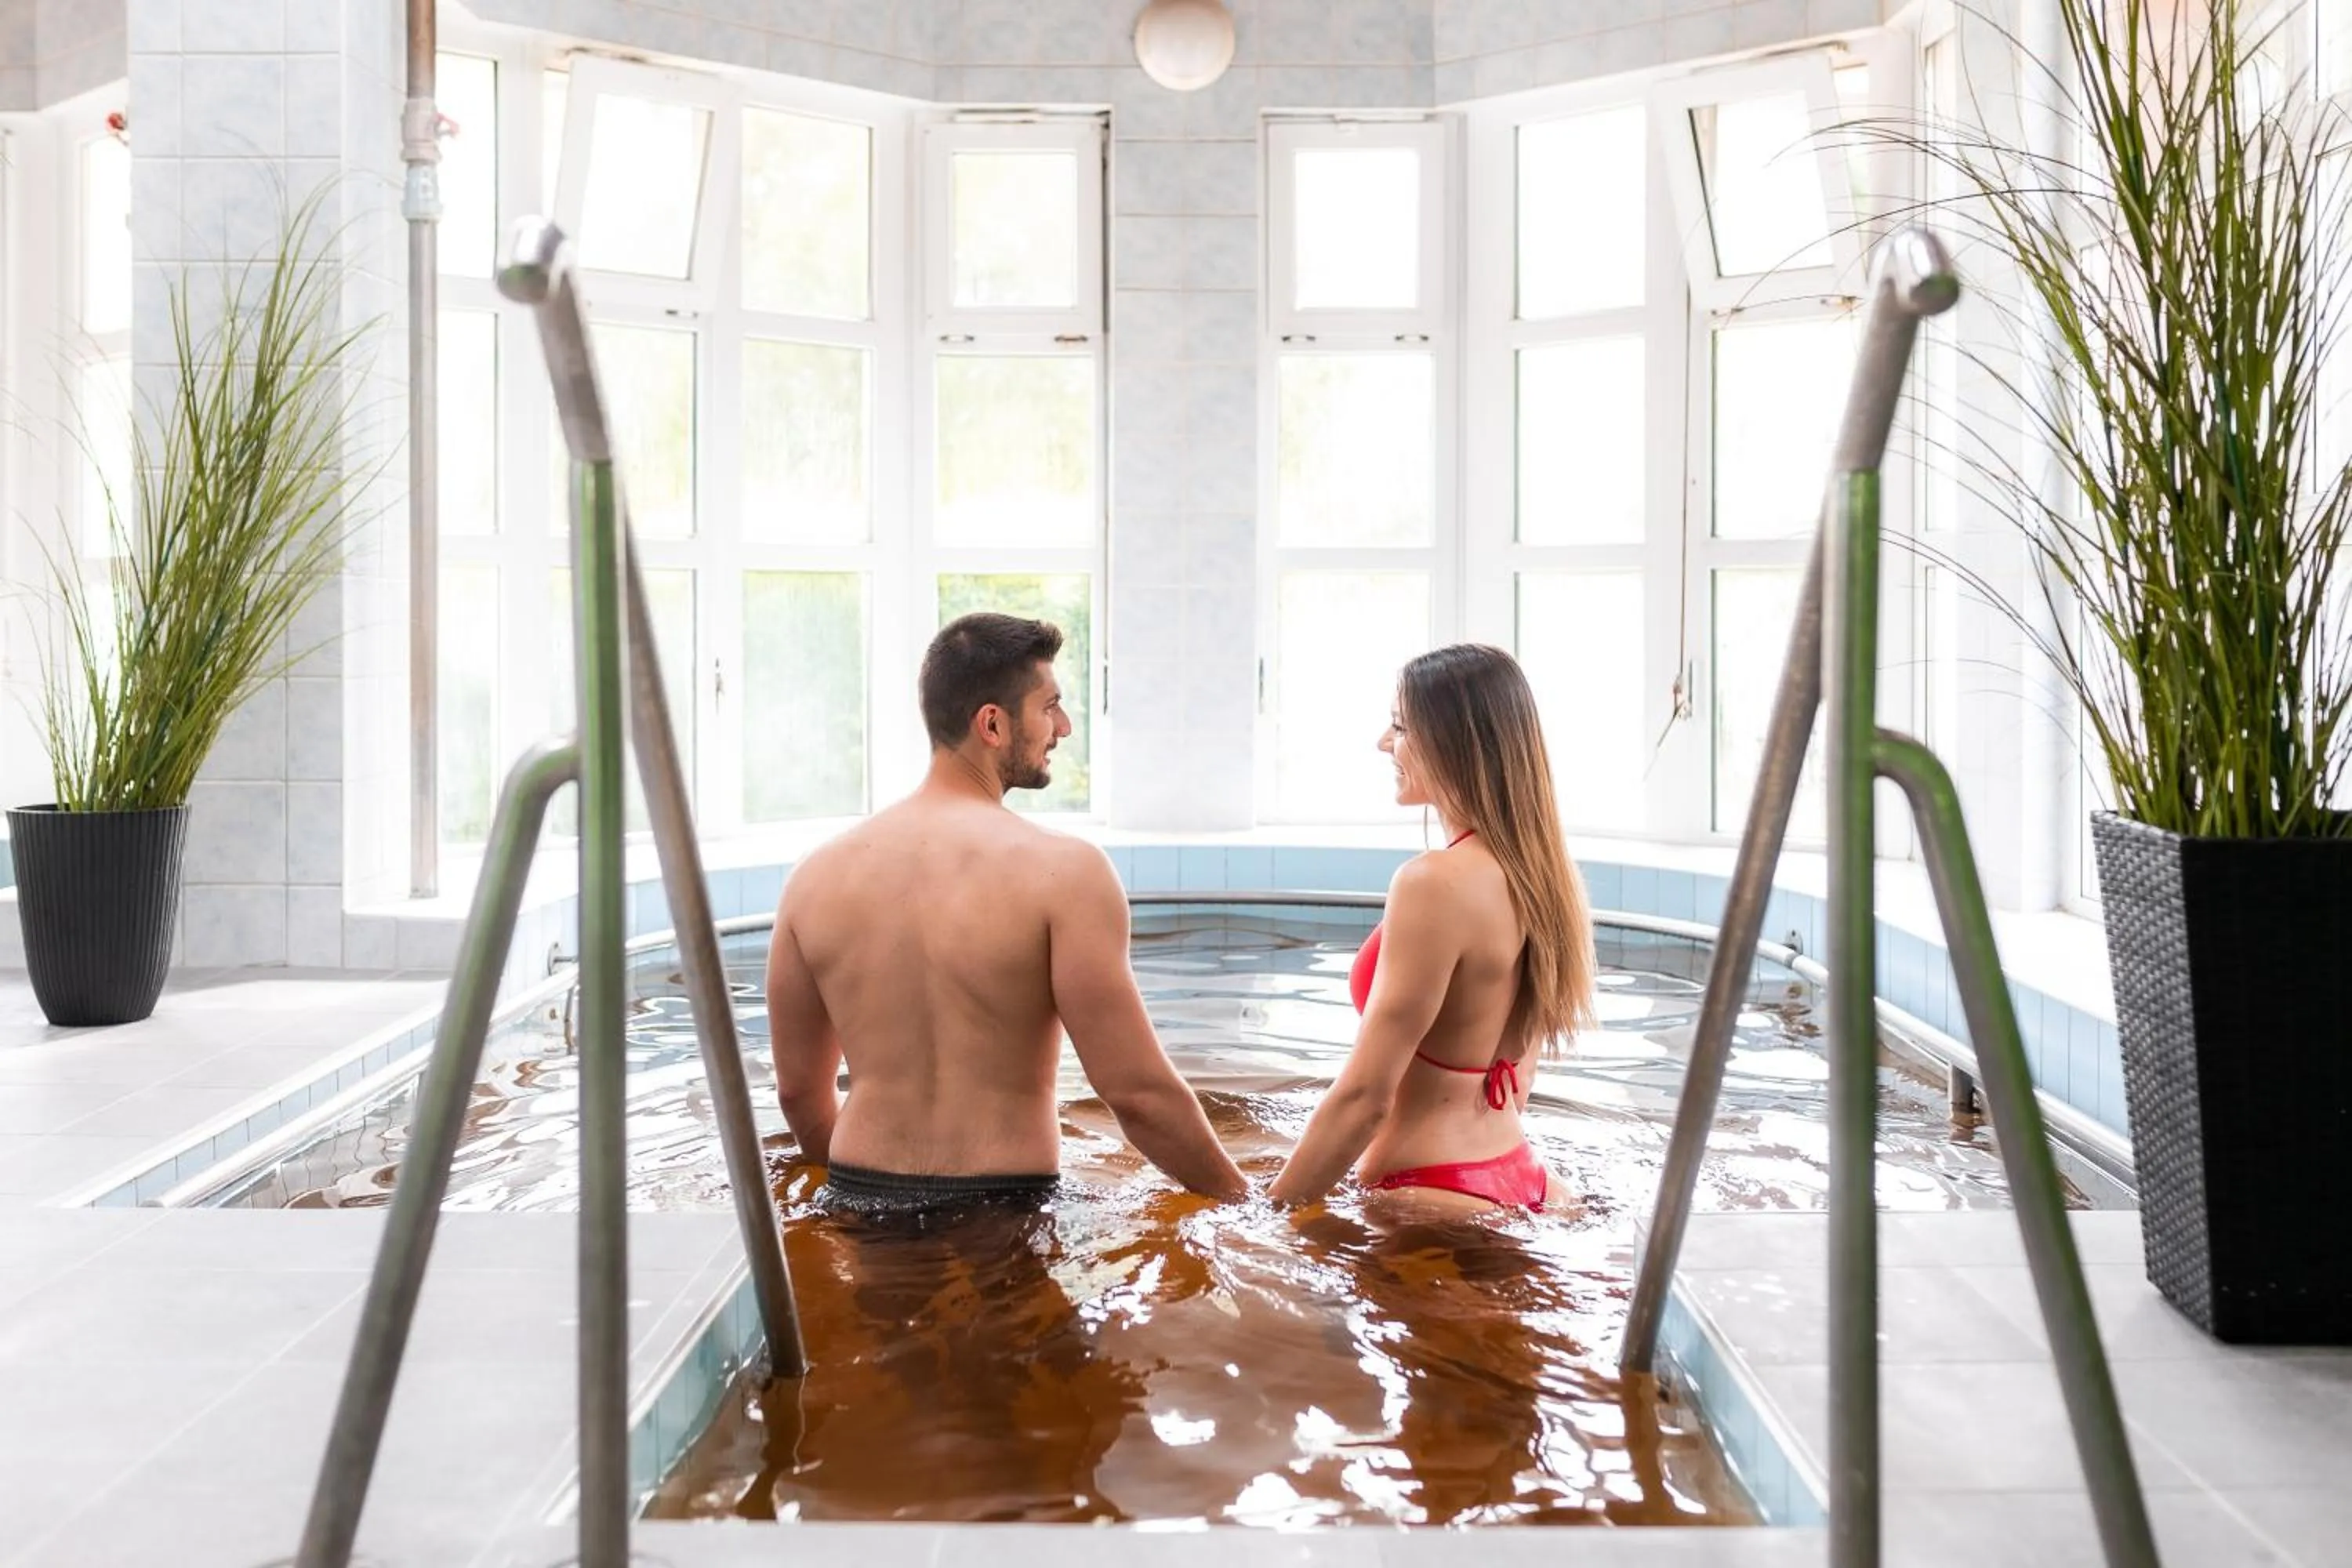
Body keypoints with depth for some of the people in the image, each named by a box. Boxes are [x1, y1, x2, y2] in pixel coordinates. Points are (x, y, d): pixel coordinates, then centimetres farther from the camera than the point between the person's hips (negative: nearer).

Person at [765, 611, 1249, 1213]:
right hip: (1006, 1207, -5)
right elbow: (1138, 1094, -12)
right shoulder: (1064, 871, -12)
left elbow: (798, 1089, 11)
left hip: (858, 1206, 5)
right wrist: (1242, 1197, 3)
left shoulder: (817, 877, 2)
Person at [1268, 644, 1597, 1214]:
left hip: (1436, 1194, -8)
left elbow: (1366, 1096, -20)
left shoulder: (1434, 883, -21)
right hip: (1521, 1182, 9)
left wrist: (1271, 1209, -11)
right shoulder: (1541, 874, 5)